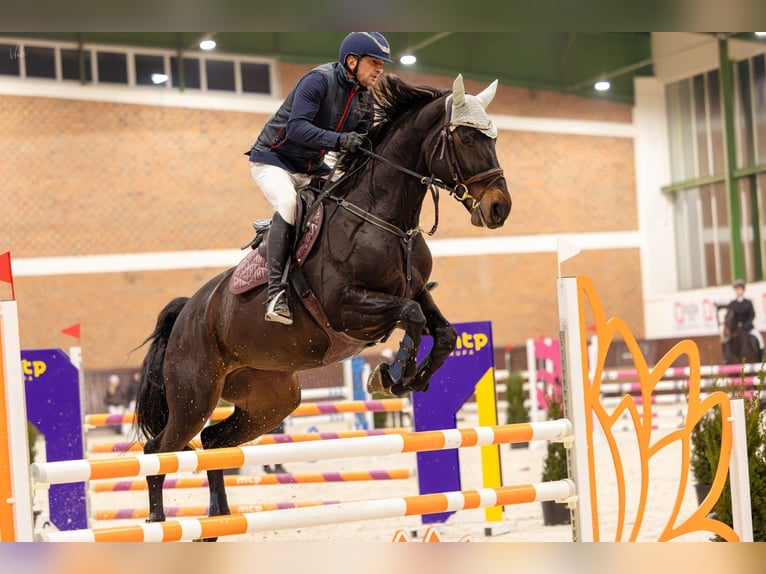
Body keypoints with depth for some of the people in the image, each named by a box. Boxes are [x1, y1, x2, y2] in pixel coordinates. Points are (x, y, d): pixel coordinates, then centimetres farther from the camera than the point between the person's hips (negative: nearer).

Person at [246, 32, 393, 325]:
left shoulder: (365, 99, 3)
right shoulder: (319, 80, -22)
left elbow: (360, 145, 9)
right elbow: (296, 127, -34)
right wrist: (339, 140, -45)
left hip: (311, 168, 8)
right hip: (272, 158, -8)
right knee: (288, 203, -33)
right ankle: (276, 292, -34)